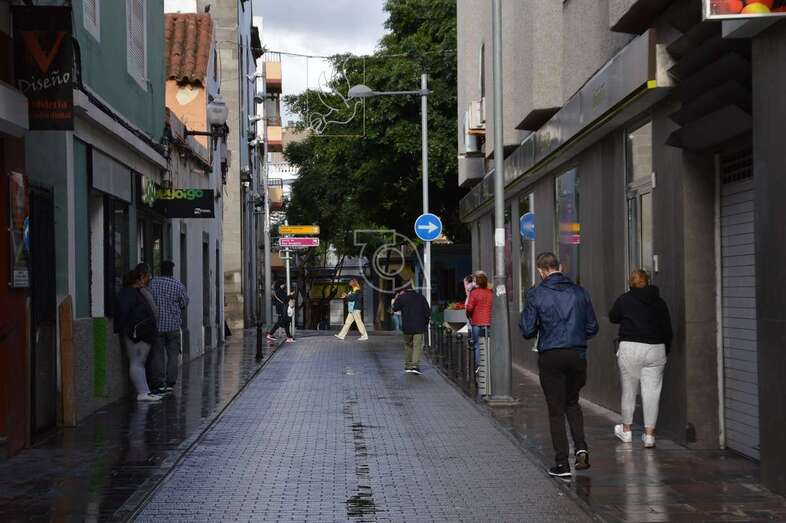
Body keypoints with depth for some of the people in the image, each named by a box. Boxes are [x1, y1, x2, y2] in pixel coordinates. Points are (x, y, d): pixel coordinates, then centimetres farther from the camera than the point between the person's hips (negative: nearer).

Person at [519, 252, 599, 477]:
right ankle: (581, 448, 3)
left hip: (550, 357, -3)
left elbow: (528, 330, -6)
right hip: (577, 355, 3)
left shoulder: (536, 294, -6)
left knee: (556, 410, 5)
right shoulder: (579, 292, 4)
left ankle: (562, 463, 5)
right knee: (572, 402, 21)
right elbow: (592, 327, 7)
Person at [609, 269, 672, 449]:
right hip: (656, 349, 2)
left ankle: (626, 430, 25)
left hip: (630, 349, -2)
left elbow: (612, 317, 16)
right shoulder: (659, 302, 6)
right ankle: (649, 435, 1)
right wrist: (665, 351, 20)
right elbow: (667, 330, 9)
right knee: (652, 392, 2)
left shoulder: (624, 300, 0)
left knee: (629, 390, 12)